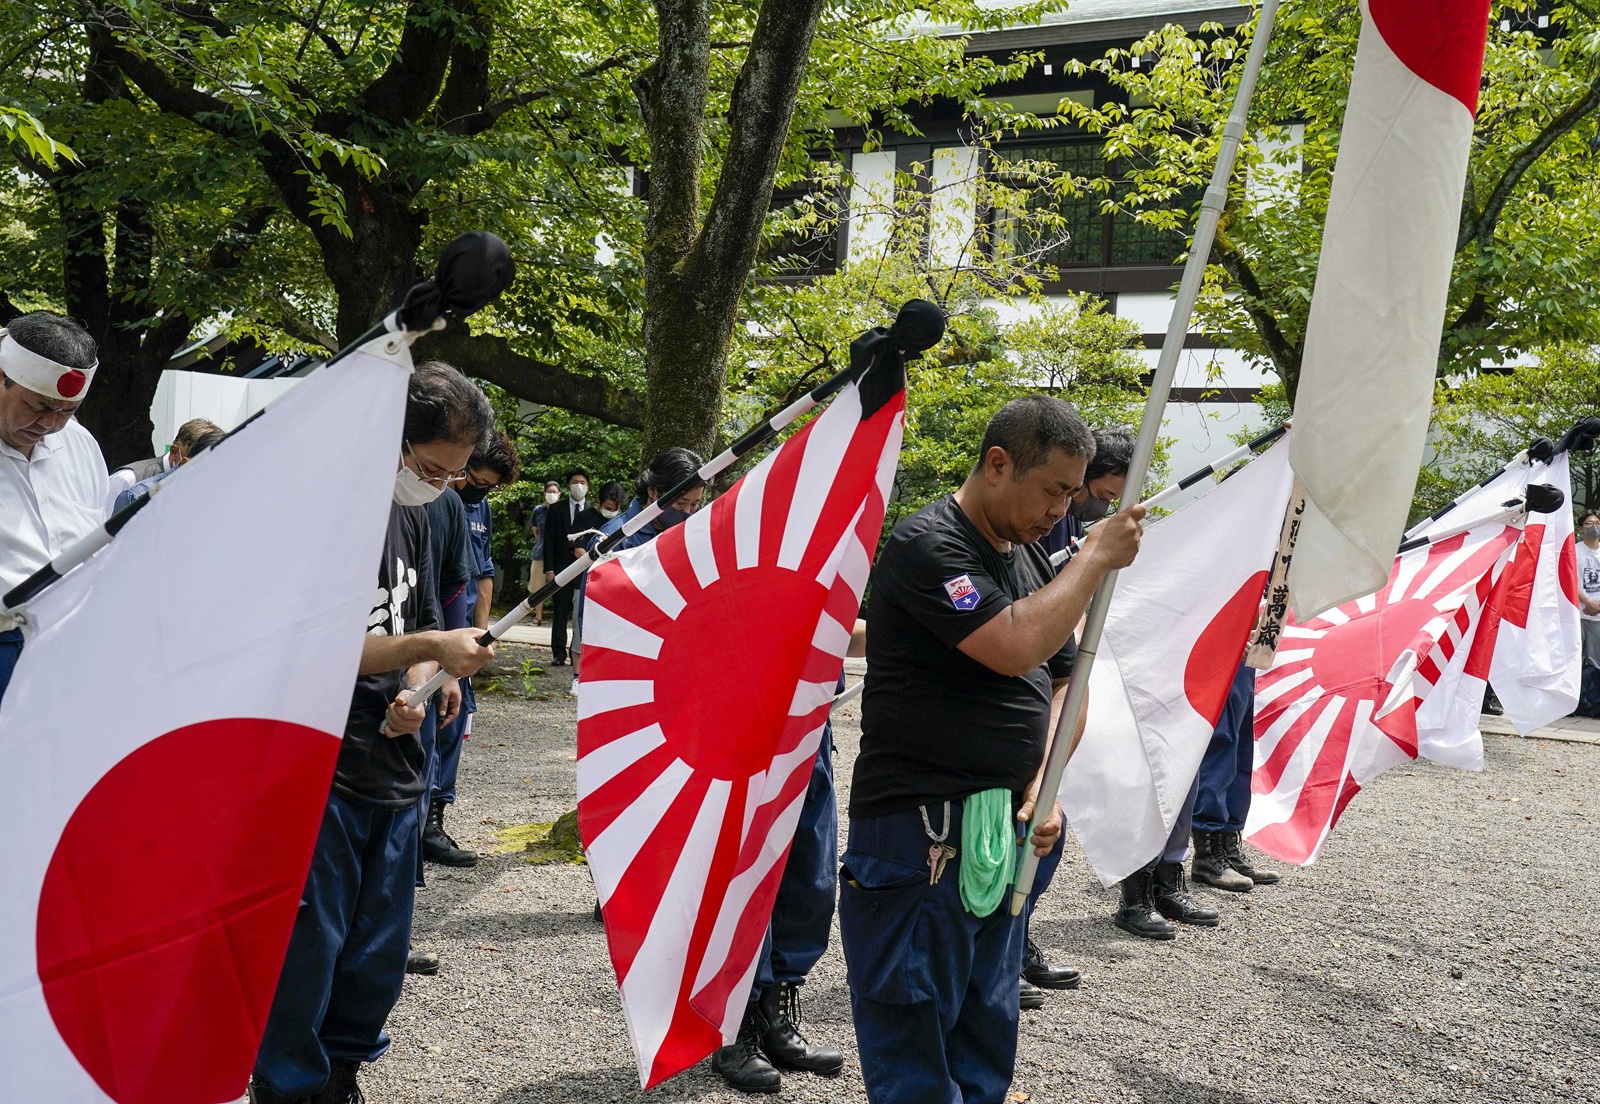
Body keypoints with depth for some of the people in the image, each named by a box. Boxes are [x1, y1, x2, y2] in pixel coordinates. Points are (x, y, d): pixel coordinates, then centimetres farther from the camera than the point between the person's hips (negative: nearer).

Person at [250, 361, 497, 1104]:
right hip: (319, 778, -7)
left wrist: (417, 693, -4)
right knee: (307, 952, 1)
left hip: (395, 770, 7)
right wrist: (428, 649, -19)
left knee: (379, 956, 15)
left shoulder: (413, 519, 10)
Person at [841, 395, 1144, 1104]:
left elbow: (1062, 681, 17)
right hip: (920, 833, -8)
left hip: (1003, 831, 8)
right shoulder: (928, 545, -14)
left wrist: (1043, 784, 1)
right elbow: (1016, 646, -27)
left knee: (988, 1041, 17)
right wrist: (1096, 557, -14)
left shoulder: (1031, 559, 13)